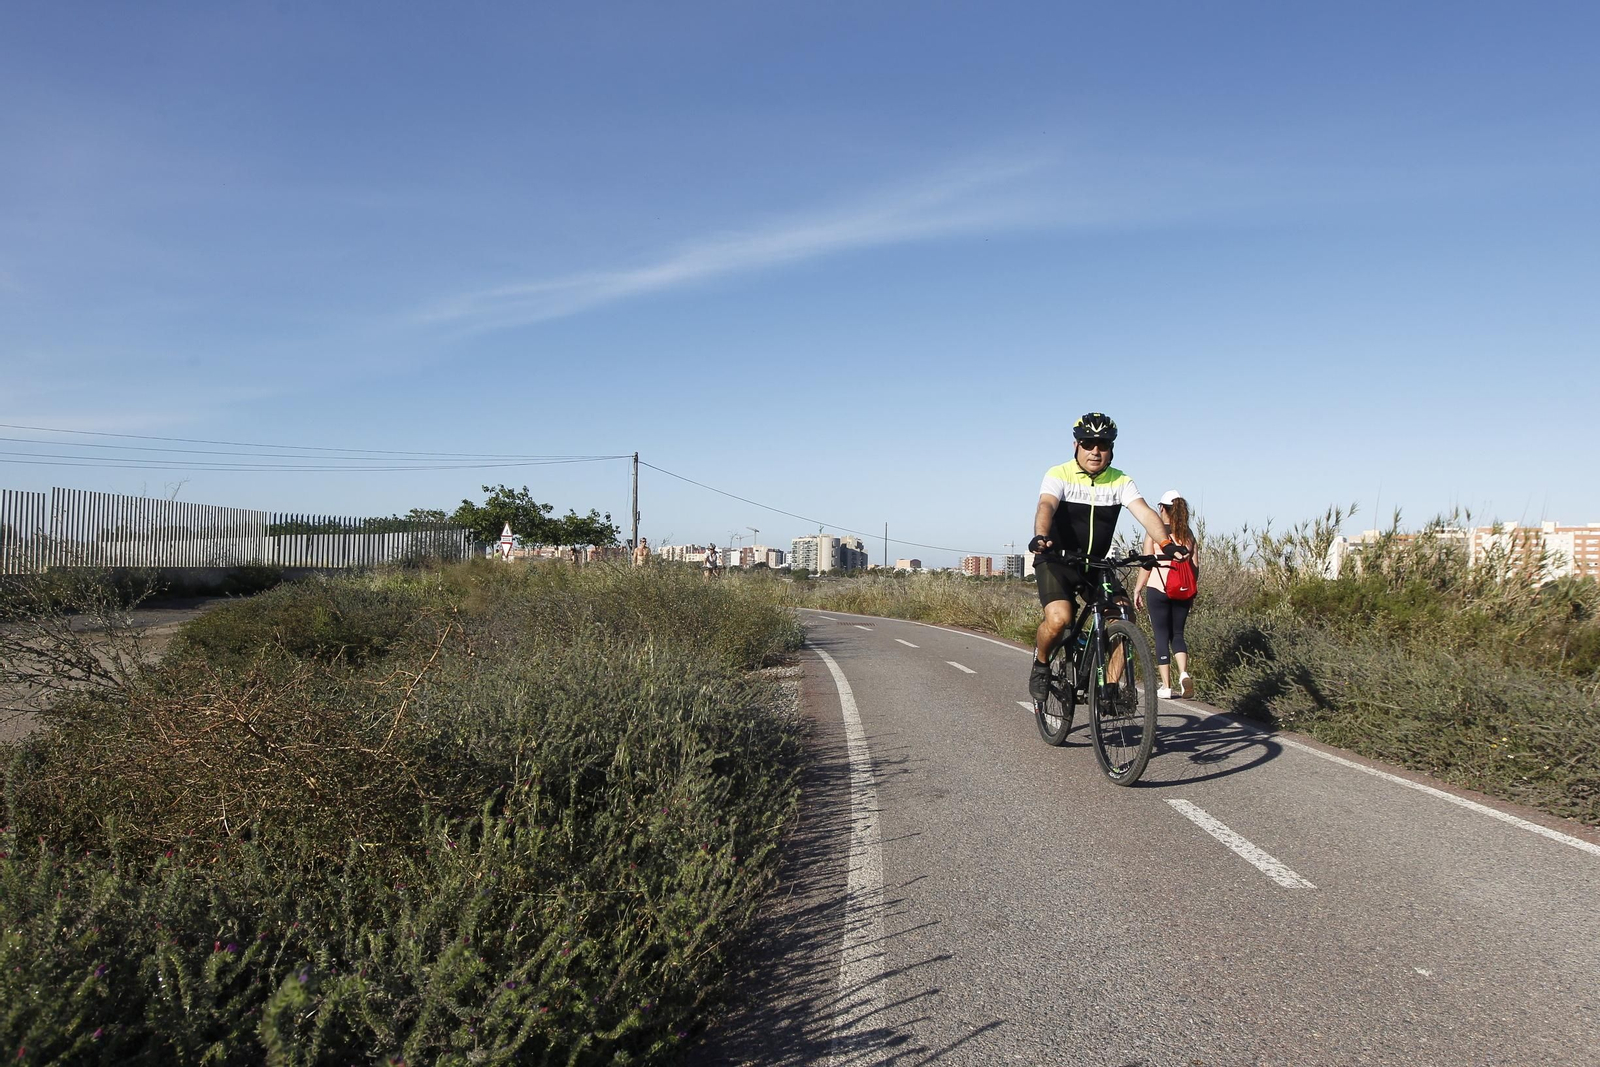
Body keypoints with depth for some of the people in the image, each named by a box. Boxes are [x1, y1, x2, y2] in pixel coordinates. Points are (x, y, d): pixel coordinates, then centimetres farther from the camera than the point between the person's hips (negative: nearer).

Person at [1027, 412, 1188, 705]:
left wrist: (1165, 543, -35)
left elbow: (1144, 512, -15)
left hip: (1096, 564, 4)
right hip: (1056, 561, -4)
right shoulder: (1059, 475, -9)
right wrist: (1040, 537, -50)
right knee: (1059, 619, -26)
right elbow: (1046, 506, -28)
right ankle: (1041, 664, 4)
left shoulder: (1120, 482, 0)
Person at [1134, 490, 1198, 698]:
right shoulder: (1188, 533, 8)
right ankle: (1183, 673, -9)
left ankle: (1166, 686, 3)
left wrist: (1138, 589, 2)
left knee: (1162, 636, 4)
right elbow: (1195, 565, 8)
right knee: (1177, 634, 15)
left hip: (1157, 588, -3)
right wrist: (1192, 588, 20)